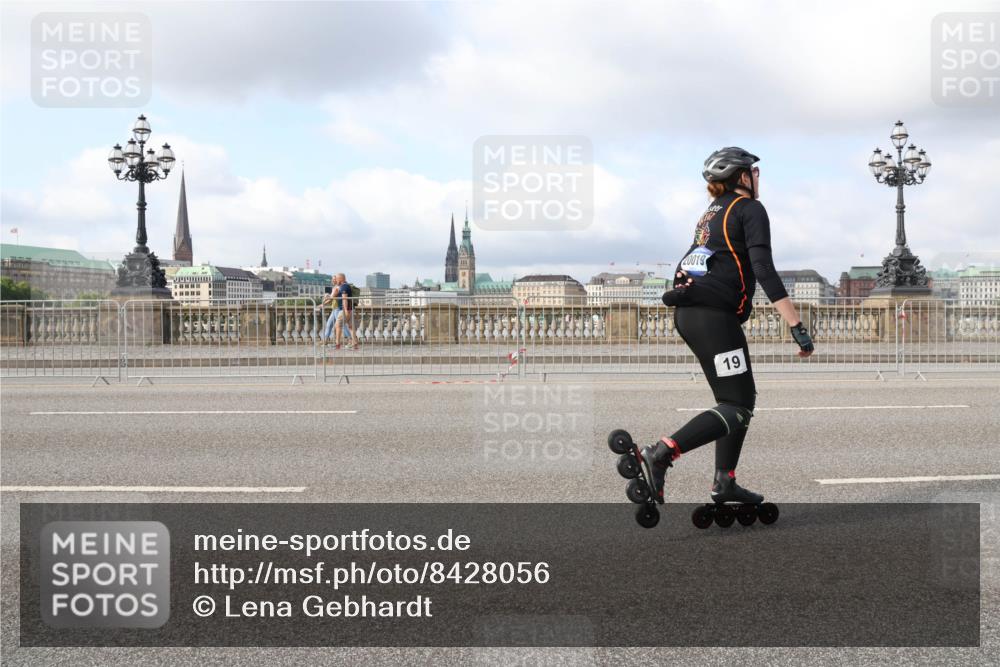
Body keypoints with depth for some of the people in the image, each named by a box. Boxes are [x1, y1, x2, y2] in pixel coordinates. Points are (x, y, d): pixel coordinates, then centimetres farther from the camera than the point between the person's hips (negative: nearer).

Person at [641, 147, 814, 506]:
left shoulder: (712, 212, 23)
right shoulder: (750, 209, -3)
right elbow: (764, 271, -14)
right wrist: (796, 325, -17)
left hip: (686, 312, 9)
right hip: (714, 314, -9)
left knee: (742, 397, 17)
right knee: (737, 407, -8)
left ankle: (724, 482, 15)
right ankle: (660, 454, -22)